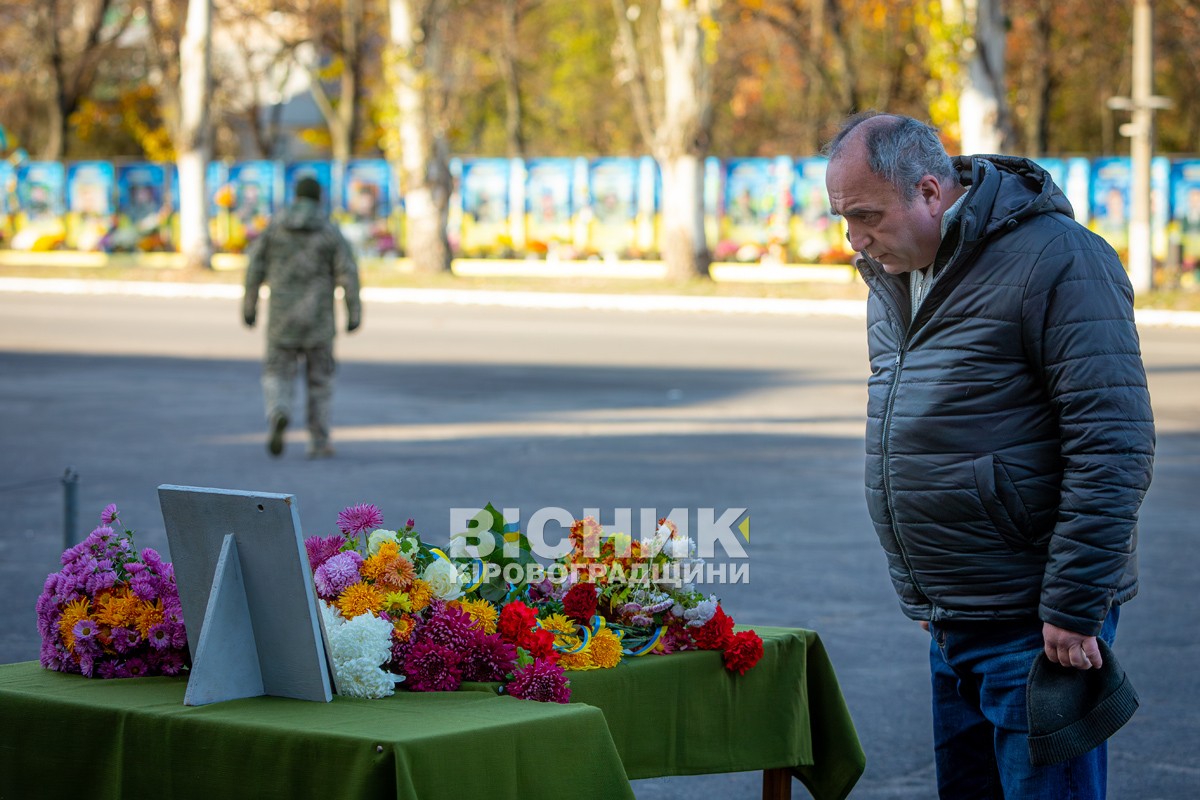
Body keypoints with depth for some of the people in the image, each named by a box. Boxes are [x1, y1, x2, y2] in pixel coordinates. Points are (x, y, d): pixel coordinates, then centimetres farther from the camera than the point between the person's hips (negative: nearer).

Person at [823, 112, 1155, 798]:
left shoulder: (1057, 260, -15)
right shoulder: (894, 271, 12)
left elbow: (1114, 448, -18)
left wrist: (1072, 607, -19)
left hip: (1035, 627, -8)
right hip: (951, 623, 8)